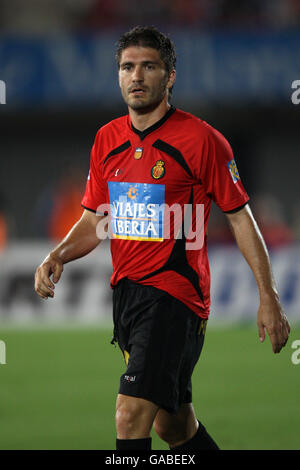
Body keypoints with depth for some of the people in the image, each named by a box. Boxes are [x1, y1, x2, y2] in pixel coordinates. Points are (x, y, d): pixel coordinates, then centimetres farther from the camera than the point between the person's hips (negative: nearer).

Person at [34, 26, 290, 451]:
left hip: (176, 293, -7)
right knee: (172, 425, 17)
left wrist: (269, 297, -5)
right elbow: (95, 220, 17)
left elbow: (240, 217, -3)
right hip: (126, 290, 7)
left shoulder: (200, 139, -8)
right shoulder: (107, 140, 9)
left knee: (131, 415, -21)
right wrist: (57, 256, -3)